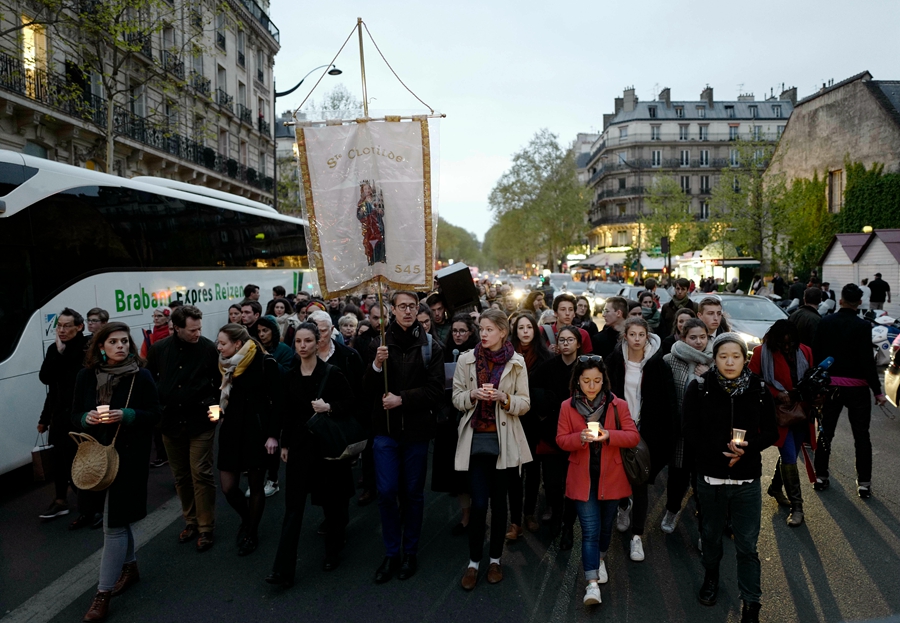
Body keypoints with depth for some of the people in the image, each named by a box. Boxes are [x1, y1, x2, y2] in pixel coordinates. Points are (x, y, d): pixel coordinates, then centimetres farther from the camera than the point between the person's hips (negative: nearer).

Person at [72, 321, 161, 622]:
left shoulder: (141, 377, -8)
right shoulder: (86, 376, 2)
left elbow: (154, 414, -6)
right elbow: (74, 414, 8)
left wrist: (126, 415, -22)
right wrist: (87, 418, -14)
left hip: (130, 455, -4)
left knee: (113, 523, -3)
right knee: (118, 516, 19)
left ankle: (103, 593, 5)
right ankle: (129, 566, 40)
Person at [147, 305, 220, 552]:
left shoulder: (209, 348, -9)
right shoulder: (158, 349, -1)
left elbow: (219, 382, -3)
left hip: (201, 423, -3)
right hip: (170, 422, 4)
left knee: (201, 475, -1)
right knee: (181, 476, 14)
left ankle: (206, 528, 12)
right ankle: (191, 521, 31)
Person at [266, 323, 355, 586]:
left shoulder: (331, 373, -9)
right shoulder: (290, 375, 4)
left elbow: (350, 403, -7)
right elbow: (288, 412, 11)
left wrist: (329, 407, -23)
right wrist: (284, 444, 11)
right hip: (299, 445, 3)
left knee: (331, 500, 10)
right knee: (293, 506, 1)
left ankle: (333, 550, 33)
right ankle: (283, 570, 3)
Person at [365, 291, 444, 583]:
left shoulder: (431, 347, -3)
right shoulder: (380, 343, 1)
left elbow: (436, 389, -8)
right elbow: (368, 391, 0)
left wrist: (402, 398, -18)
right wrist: (376, 366, -18)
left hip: (417, 430, -1)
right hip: (386, 428, 1)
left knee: (414, 493, 11)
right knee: (386, 493, 2)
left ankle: (410, 552, 28)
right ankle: (391, 553, 20)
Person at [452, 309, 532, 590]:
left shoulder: (516, 362, 0)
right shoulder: (466, 359, 2)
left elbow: (525, 403, 0)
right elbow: (457, 399, 4)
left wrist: (503, 398, -18)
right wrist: (473, 395, -16)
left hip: (503, 438, 0)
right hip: (475, 438, 0)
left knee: (499, 500, 9)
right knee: (479, 501, -3)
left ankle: (495, 559, 25)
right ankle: (473, 561, 14)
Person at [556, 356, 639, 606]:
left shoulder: (618, 405, -4)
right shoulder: (567, 406, -4)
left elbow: (633, 436, -7)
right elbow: (561, 440, -2)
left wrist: (608, 435, -24)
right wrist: (580, 437, -23)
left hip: (611, 477, 2)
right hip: (583, 478, -1)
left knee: (606, 525, 19)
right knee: (590, 530, -5)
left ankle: (599, 558, 46)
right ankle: (592, 583, -2)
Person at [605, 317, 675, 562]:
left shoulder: (656, 364, -7)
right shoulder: (614, 361, -3)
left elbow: (666, 401, -5)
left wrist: (664, 433, -8)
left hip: (645, 430, -2)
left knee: (640, 482, 0)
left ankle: (637, 536, 10)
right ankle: (624, 506, 47)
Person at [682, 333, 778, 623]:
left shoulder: (758, 390, -6)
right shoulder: (699, 388, -10)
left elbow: (771, 432, 0)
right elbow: (691, 434, -9)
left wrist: (747, 448, -18)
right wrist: (721, 454, -20)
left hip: (747, 480, 0)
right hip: (710, 477, 0)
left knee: (747, 545, 5)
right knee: (711, 534, 21)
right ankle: (711, 577, 46)